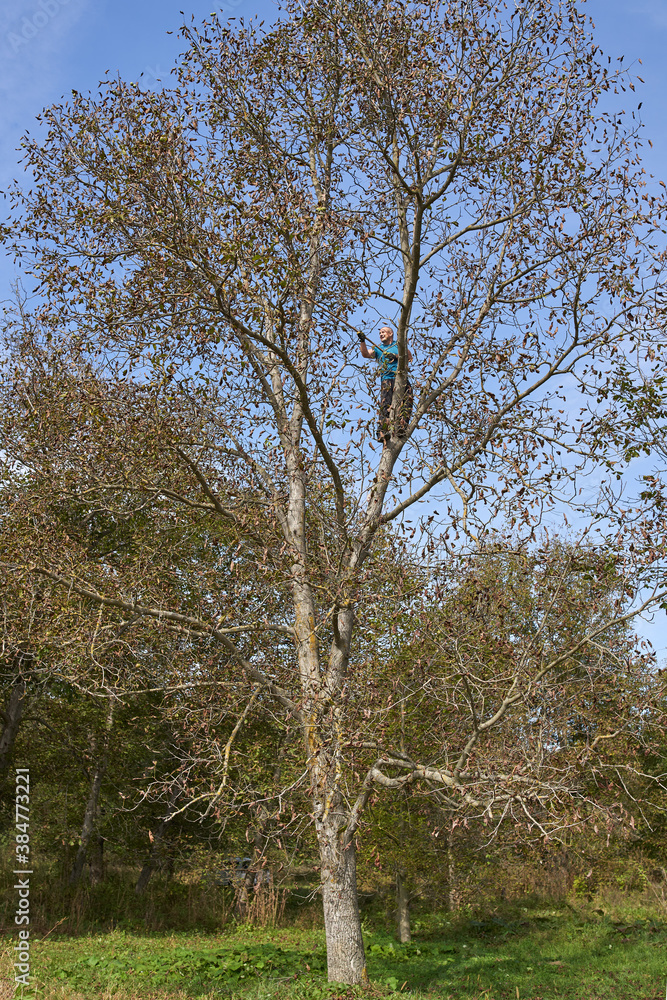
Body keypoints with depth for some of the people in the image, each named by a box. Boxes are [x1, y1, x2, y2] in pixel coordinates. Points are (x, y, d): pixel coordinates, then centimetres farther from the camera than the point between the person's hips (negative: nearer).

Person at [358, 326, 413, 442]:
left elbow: (410, 358, 9)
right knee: (386, 405, -19)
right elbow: (365, 354, 7)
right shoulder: (378, 349, 25)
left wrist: (396, 357, -4)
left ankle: (401, 428, -24)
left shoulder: (399, 345, 22)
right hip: (387, 379, 0)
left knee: (405, 404, -18)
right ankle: (383, 433, -31)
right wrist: (362, 341, -8)